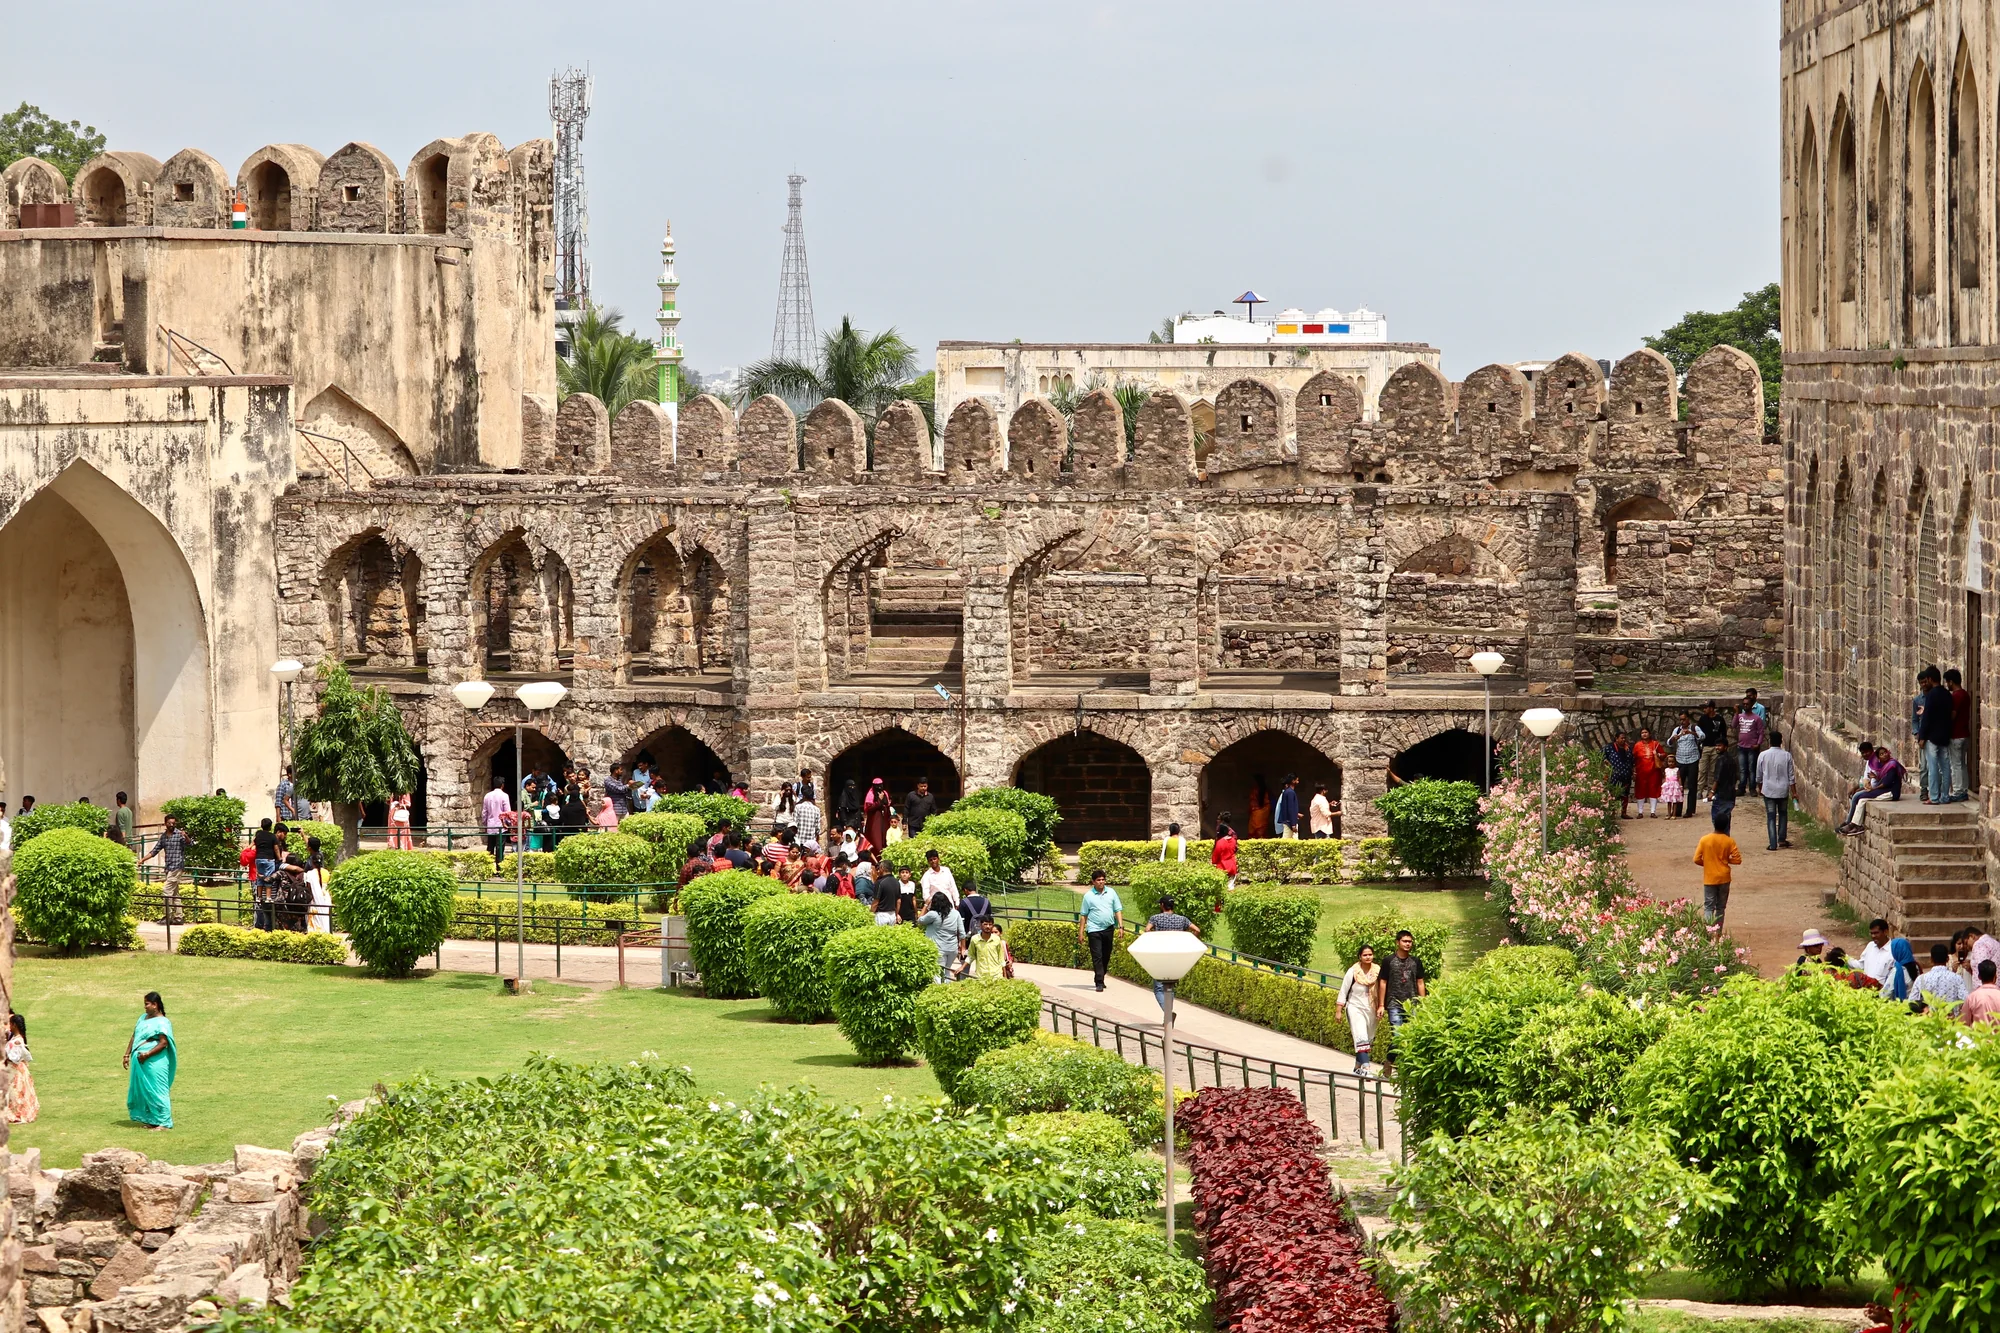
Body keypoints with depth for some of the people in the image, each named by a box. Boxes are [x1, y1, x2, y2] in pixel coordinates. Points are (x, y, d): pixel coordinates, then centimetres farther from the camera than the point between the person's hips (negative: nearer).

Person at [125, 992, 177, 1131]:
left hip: (155, 1062, -9)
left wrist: (147, 1054, -20)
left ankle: (164, 1123, -5)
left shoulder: (162, 1022, -11)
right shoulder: (144, 1019, 16)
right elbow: (134, 1037, 19)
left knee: (157, 1091, -7)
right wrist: (127, 1054, 13)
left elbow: (164, 1043, -17)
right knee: (142, 1091, 12)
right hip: (140, 1062, 9)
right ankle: (150, 1120, 20)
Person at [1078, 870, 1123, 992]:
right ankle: (1099, 983, -10)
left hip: (1108, 928, 3)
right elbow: (1083, 915, 2)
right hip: (1094, 930, -3)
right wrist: (1080, 933, -1)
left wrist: (1120, 926, -2)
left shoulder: (1111, 893, 5)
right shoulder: (1088, 896, -2)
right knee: (1097, 957, -8)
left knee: (1106, 956, 12)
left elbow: (1118, 910, 8)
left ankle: (1100, 978, 28)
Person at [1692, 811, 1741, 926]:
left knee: (1709, 907, -1)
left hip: (1709, 879, -1)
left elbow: (1697, 859, -7)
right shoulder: (1729, 841, -8)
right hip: (1724, 878, 1)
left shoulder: (1705, 839, -9)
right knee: (1720, 908, 13)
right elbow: (1737, 860, -8)